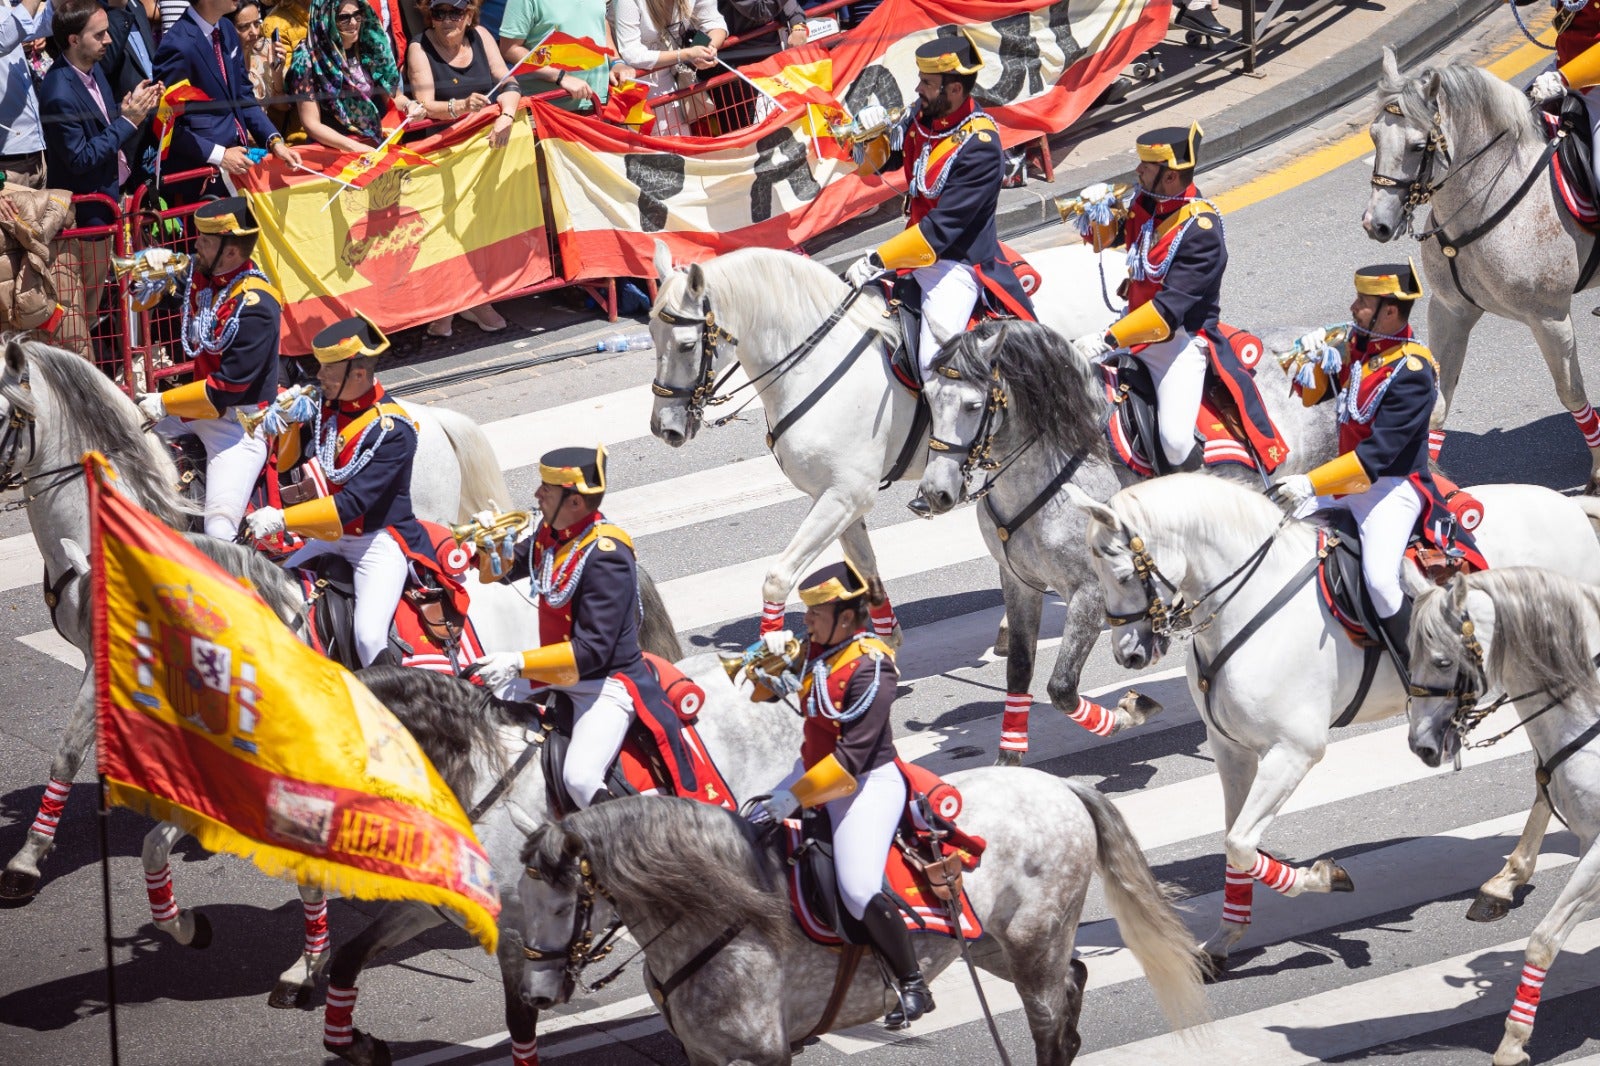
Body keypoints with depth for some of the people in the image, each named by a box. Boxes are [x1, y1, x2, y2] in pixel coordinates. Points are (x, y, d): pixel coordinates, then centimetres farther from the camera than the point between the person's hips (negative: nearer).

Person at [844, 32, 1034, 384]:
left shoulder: (978, 146, -24)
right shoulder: (921, 114, -2)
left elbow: (941, 229, -27)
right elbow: (878, 161, 15)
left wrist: (875, 261, -28)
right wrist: (870, 136, -9)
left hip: (957, 262, -9)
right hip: (917, 246, 9)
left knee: (936, 364, -25)